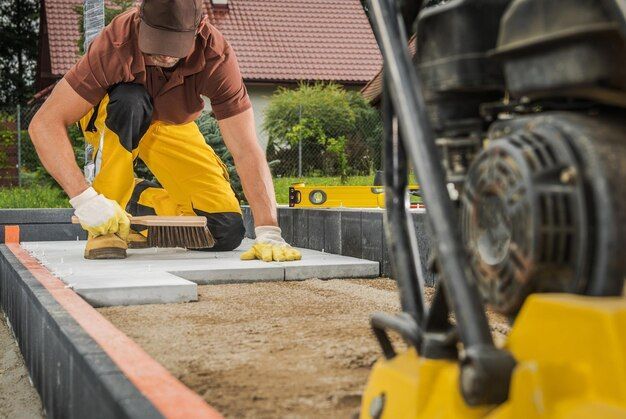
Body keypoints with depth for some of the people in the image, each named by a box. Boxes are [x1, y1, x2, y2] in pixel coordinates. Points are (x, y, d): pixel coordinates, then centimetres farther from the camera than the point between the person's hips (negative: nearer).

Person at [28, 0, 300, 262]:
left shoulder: (217, 58, -32)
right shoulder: (116, 45, -37)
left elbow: (247, 152, -33)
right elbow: (44, 124, -38)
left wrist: (268, 233, -42)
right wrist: (84, 199, -48)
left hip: (172, 125, 2)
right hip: (110, 118, -2)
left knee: (226, 232, -14)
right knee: (131, 100, -40)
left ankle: (139, 200, 12)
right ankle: (103, 226, -23)